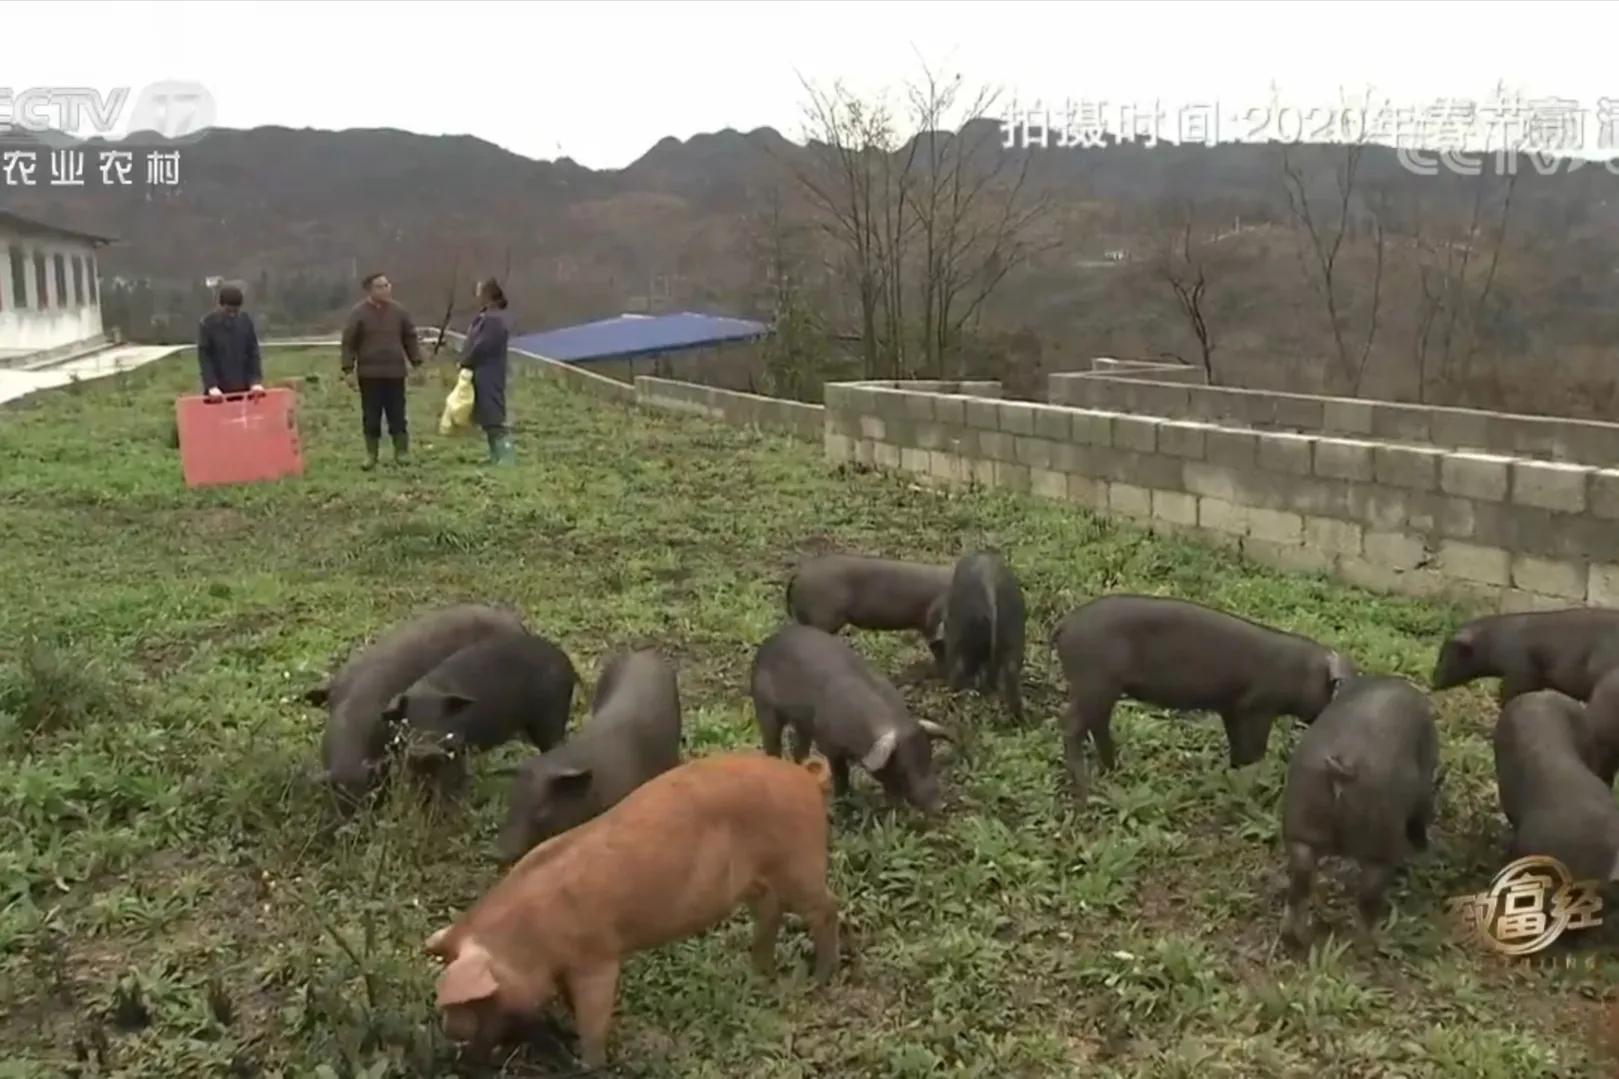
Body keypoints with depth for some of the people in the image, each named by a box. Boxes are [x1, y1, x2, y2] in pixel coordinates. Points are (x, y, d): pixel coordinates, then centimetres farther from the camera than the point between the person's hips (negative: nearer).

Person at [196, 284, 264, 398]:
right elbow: (204, 357, -8)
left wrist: (256, 381, -8)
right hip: (218, 388, -3)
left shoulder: (246, 321, 0)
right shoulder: (207, 324, -8)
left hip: (243, 386, 3)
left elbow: (253, 352, 3)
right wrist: (211, 385, -18)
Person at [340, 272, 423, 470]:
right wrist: (348, 369, -7)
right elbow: (349, 342, -2)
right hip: (369, 373, -2)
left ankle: (402, 451, 13)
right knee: (371, 416, 3)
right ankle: (371, 454, 12)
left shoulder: (399, 311, 5)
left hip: (395, 372, 2)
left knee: (397, 414, 4)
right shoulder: (359, 313, -4)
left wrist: (417, 362, 6)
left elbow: (410, 338, 12)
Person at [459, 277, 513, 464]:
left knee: (494, 418, -11)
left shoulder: (493, 319, -17)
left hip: (487, 377, -11)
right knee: (489, 419, 13)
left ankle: (504, 458, -11)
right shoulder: (487, 317, 17)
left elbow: (482, 346, -21)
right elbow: (474, 343, 18)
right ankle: (497, 457, 18)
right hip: (483, 376, 11)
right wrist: (466, 363, 6)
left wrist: (466, 364, -9)